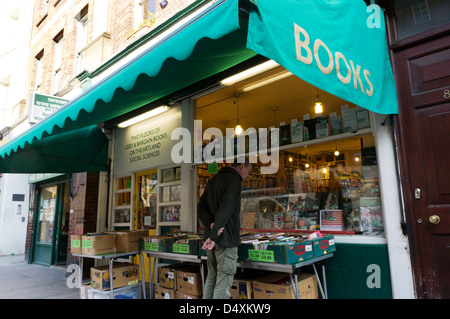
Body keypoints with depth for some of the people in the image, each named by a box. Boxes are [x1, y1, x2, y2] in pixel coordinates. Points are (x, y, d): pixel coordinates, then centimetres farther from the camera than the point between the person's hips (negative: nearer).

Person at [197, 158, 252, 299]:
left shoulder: (213, 179, 16)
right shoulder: (234, 179, -11)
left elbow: (201, 208, 11)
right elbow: (225, 209, -22)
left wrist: (210, 224, -5)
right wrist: (213, 236, -21)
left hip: (212, 236, 9)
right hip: (226, 238, -9)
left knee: (211, 277, 16)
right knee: (224, 281, -2)